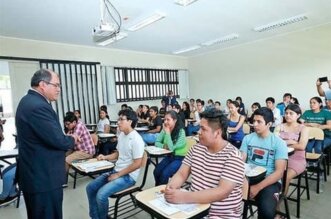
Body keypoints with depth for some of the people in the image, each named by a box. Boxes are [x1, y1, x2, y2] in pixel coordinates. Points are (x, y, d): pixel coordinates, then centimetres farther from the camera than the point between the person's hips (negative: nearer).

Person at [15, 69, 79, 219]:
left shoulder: (29, 101, 10)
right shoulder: (38, 106, -25)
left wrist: (67, 140, 2)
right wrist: (72, 140, -5)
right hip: (44, 177, -10)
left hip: (36, 174, 11)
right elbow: (58, 140, -25)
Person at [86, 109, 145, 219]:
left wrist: (117, 175, -17)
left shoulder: (136, 139, -21)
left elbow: (137, 164, -21)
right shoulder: (121, 135, 7)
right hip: (116, 171, 9)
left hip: (128, 176, -9)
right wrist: (105, 157, 4)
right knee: (90, 188, 6)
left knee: (101, 194, -22)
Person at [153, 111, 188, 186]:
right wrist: (164, 146, -18)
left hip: (179, 158, -5)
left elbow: (171, 148, -25)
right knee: (156, 172, -15)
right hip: (169, 156, 5)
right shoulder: (164, 130, -1)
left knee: (164, 174, -23)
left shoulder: (181, 132, -19)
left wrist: (167, 132, -25)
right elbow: (157, 142, 3)